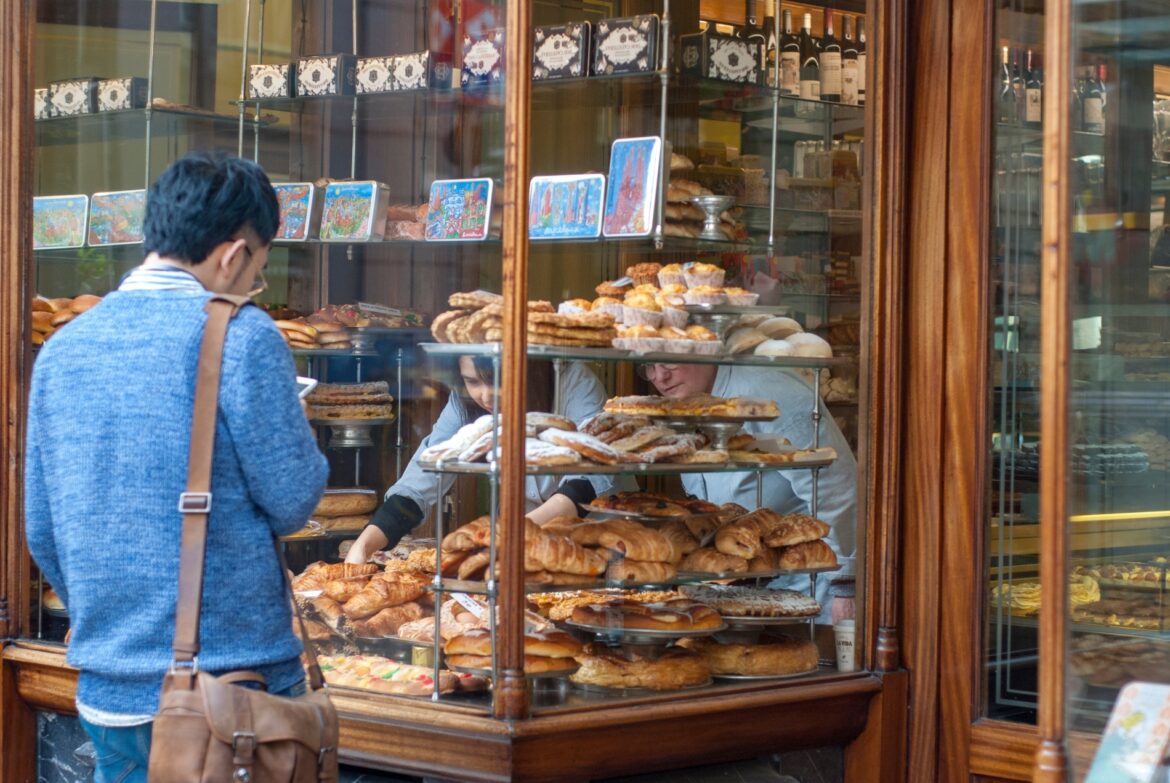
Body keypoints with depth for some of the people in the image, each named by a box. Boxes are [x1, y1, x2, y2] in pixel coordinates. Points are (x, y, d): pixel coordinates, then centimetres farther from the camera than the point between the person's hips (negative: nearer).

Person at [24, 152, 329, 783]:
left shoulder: (61, 349, 6)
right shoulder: (241, 336, -12)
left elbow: (42, 530, 11)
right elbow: (292, 501, -10)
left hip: (108, 688, 5)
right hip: (236, 679, -5)